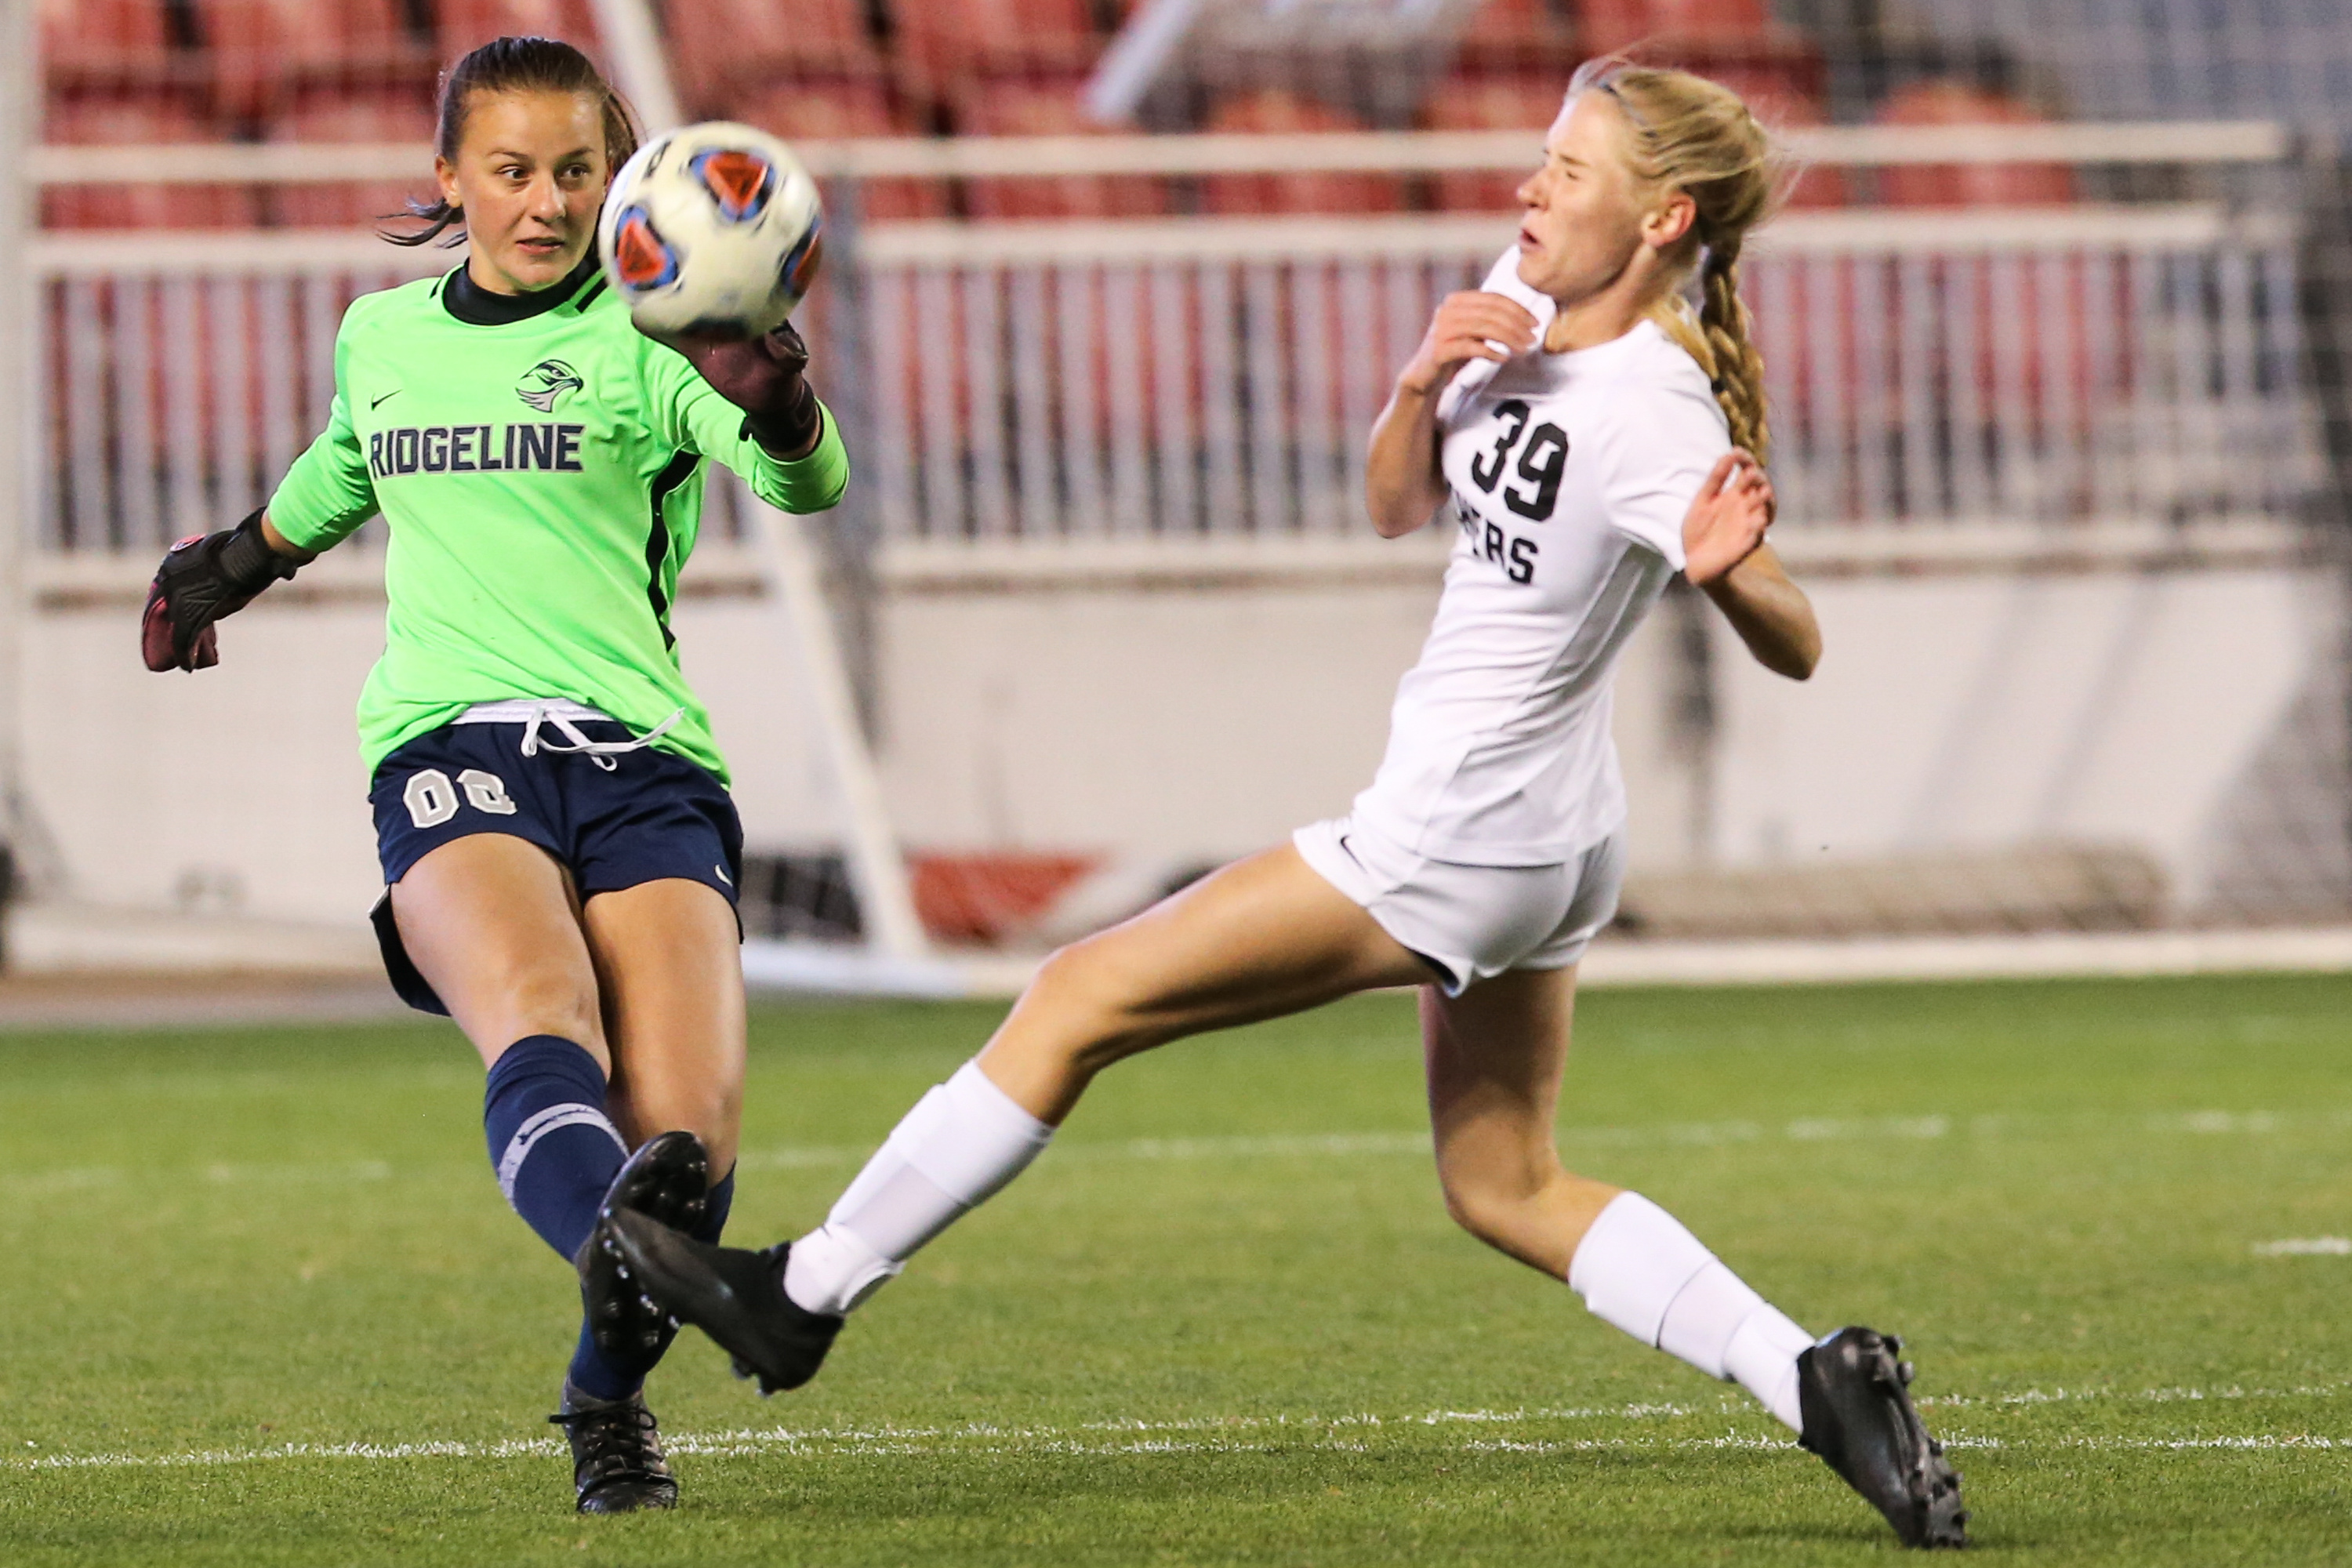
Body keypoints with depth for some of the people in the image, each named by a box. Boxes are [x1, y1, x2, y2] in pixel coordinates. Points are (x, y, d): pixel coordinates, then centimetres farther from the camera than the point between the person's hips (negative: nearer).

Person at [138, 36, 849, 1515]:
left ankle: (610, 1398, 9)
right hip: (450, 751, 1)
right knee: (541, 1024, -31)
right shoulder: (381, 336, 18)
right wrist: (238, 561, 56)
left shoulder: (644, 340, 5)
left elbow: (808, 480, -14)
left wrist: (774, 400, -36)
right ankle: (613, 1254, -60)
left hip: (643, 757, -1)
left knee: (688, 1138, -17)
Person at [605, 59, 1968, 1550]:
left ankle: (803, 1295, 6)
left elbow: (1796, 650, -19)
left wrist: (1730, 569, -41)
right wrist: (1425, 383, -7)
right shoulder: (1524, 316, 4)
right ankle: (1817, 1381, 5)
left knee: (1082, 998, -2)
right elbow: (1398, 506, 14)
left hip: (1448, 838, -10)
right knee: (1506, 1187, 17)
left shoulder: (1657, 420, -22)